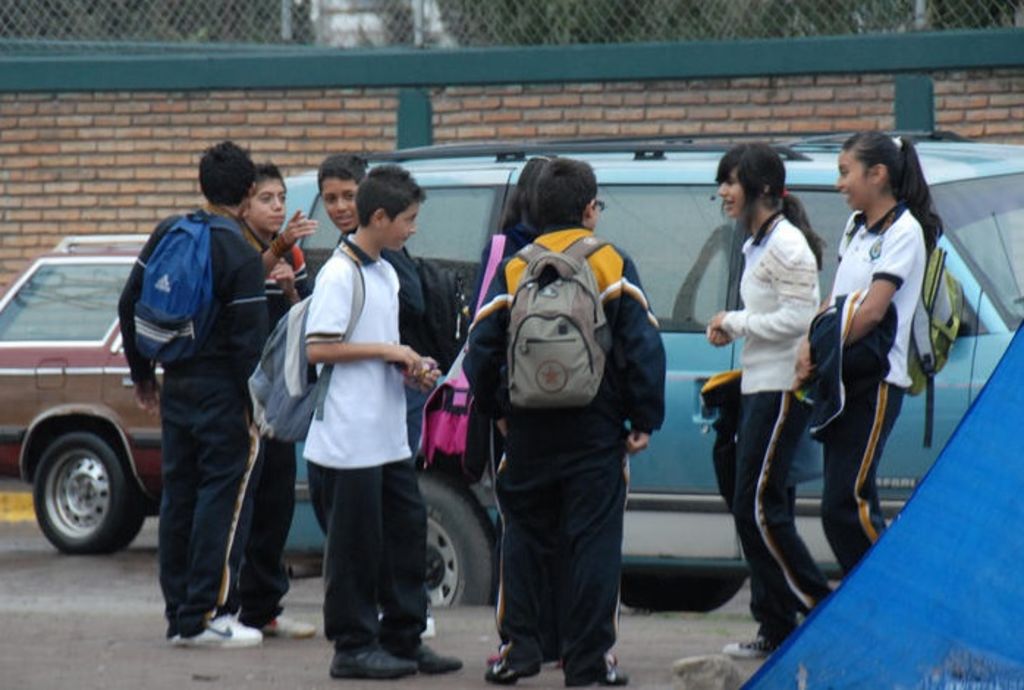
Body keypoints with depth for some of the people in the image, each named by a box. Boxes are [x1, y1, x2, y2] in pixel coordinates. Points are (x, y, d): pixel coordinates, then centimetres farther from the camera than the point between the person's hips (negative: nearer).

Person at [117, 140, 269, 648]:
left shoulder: (168, 235, 6)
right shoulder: (242, 257, -14)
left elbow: (130, 305, 10)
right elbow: (249, 340, -17)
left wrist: (142, 373, 19)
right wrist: (260, 405, -11)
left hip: (176, 384, 7)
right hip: (221, 391, -7)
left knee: (178, 494, 12)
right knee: (221, 497, -3)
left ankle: (178, 613, 16)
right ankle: (201, 617, -6)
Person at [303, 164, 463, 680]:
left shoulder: (385, 273, 15)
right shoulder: (339, 274, -13)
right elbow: (316, 348, -19)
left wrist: (410, 365, 6)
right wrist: (386, 350, -17)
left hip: (388, 436, 9)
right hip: (350, 439, -9)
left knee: (406, 529, 11)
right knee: (356, 541, -3)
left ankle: (403, 638, 18)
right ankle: (353, 647, 4)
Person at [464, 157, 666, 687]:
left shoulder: (513, 270, 3)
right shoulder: (613, 266, -2)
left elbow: (481, 350, 2)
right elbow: (643, 346, -6)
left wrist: (495, 409, 16)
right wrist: (644, 421, 0)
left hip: (527, 427, 2)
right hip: (596, 428, -2)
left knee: (523, 535, 13)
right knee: (593, 540, 1)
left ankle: (518, 648, 8)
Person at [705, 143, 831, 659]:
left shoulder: (786, 244, -13)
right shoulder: (757, 244, 18)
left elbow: (798, 317, -20)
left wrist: (735, 323, -11)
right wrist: (732, 329, 7)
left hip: (781, 388, -10)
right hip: (758, 385, 10)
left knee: (757, 508, -11)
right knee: (755, 509, 8)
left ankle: (821, 609, -6)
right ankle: (776, 629, 11)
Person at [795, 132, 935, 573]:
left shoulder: (904, 232, -10)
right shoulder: (856, 226, 16)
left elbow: (872, 311, -17)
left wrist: (820, 356, -14)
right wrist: (811, 348, 0)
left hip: (876, 380, -9)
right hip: (841, 378, 9)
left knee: (844, 504, -12)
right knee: (847, 501, 8)